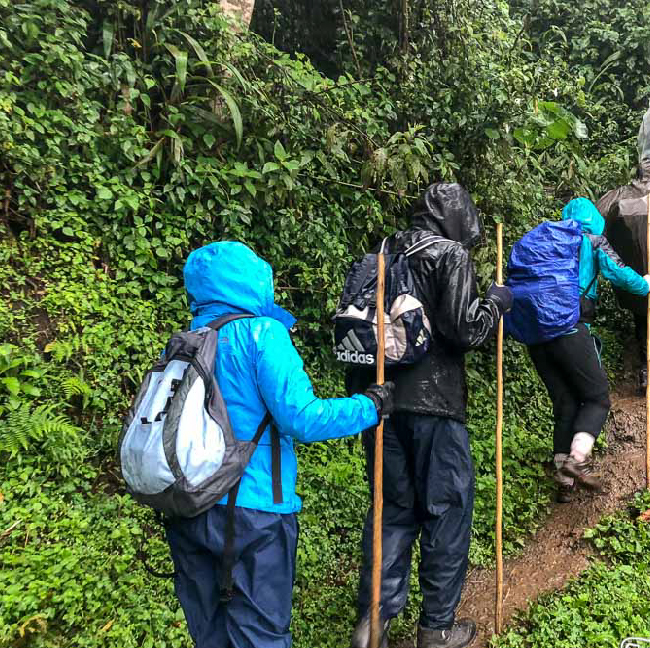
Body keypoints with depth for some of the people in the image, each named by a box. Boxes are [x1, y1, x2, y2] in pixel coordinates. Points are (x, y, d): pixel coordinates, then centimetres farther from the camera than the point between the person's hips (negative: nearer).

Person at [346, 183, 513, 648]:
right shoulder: (451, 255, -7)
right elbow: (464, 329, -15)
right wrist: (496, 303, 3)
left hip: (378, 400, 6)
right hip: (432, 405, -6)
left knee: (394, 508, 17)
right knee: (447, 512, 9)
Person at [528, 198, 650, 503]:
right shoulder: (592, 240, 10)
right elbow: (618, 273, -1)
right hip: (570, 329, -5)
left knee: (565, 404, 12)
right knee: (597, 397, 6)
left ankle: (564, 480, 9)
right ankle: (577, 459, -16)